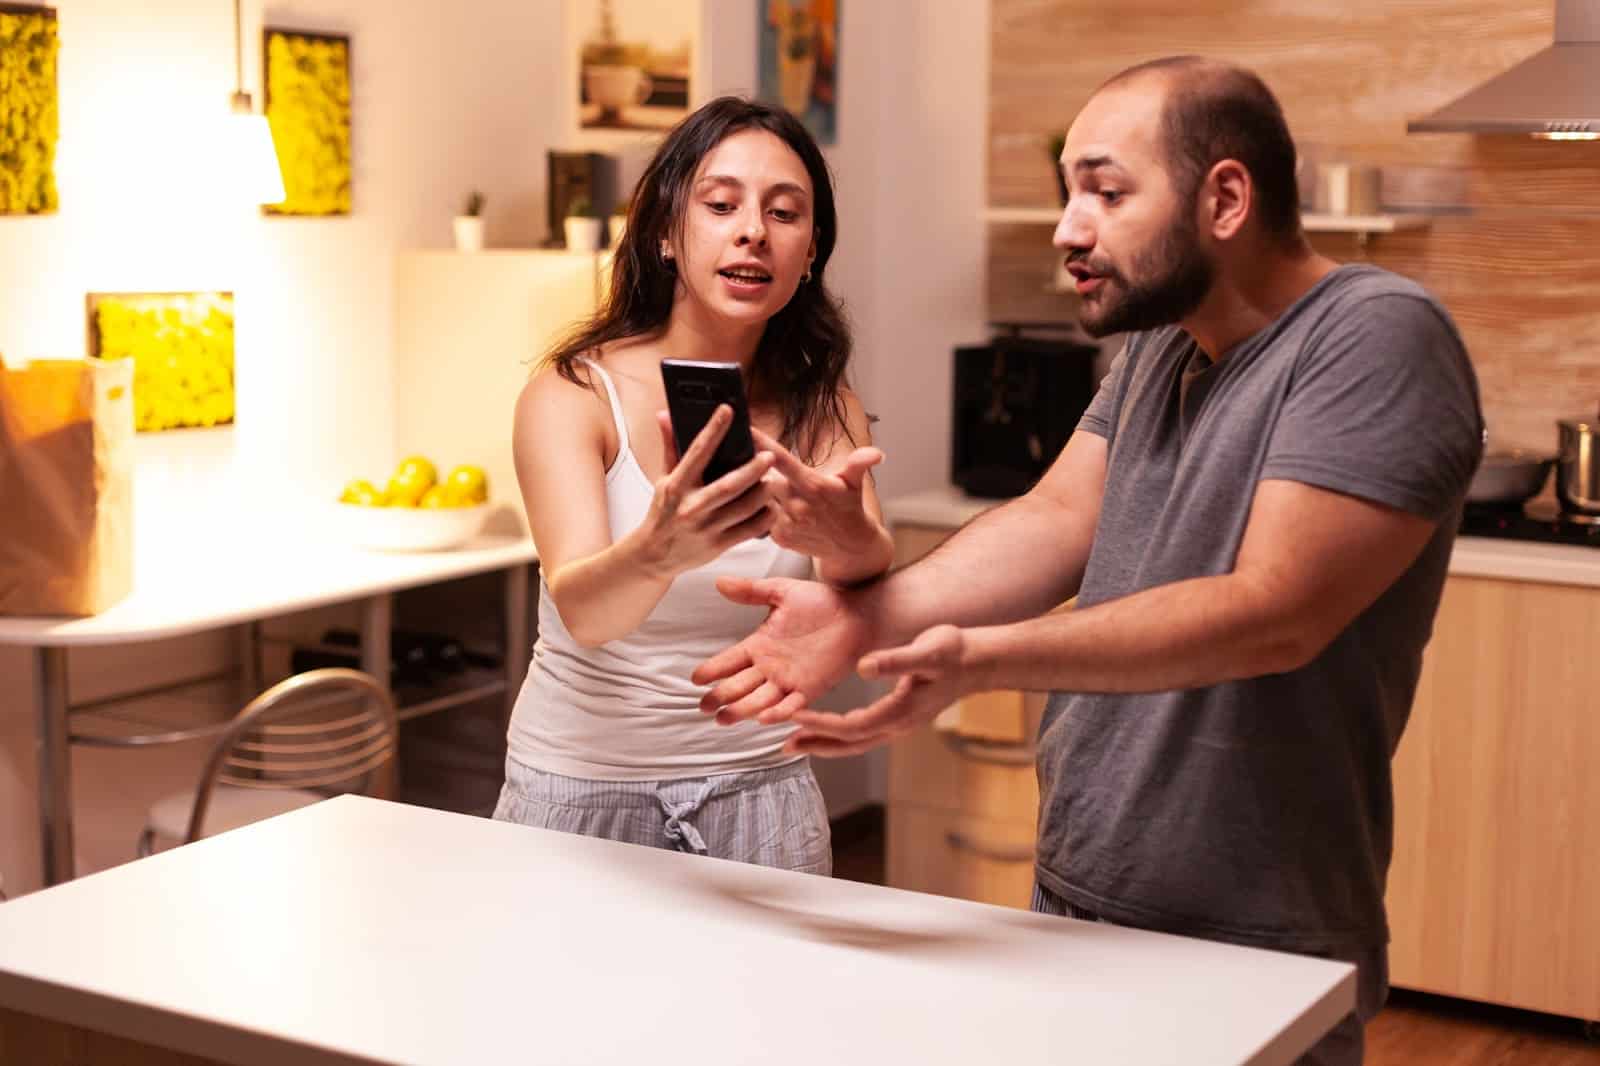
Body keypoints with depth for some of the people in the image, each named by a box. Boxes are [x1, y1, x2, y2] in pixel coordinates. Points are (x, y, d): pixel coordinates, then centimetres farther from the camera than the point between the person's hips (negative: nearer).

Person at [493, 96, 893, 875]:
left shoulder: (825, 410, -1)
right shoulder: (572, 395, -11)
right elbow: (580, 609, -27)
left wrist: (849, 541, -42)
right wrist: (657, 552, -49)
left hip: (760, 800, 2)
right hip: (582, 790, -2)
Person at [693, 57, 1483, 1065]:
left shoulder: (1379, 339, -17)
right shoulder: (1162, 339, 8)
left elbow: (1273, 612, -27)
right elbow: (1057, 522, 0)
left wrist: (980, 659, -34)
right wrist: (869, 615, -17)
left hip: (1251, 955, -7)